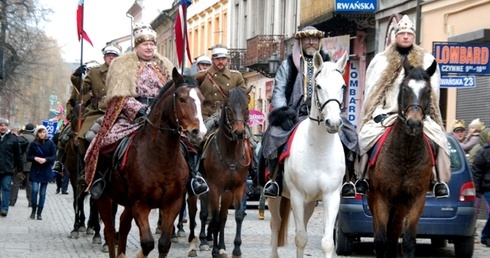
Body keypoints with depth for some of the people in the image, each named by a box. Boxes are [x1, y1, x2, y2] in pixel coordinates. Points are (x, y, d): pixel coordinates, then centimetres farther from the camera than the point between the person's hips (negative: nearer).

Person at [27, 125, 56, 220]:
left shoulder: (50, 143, -2)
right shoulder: (33, 144, 0)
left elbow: (54, 157, -2)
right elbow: (28, 157, 3)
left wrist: (45, 159, -20)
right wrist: (35, 158, -17)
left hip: (46, 170, 0)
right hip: (35, 170, 0)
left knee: (42, 193, 4)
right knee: (35, 190, -13)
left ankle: (39, 213, 12)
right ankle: (33, 210, 4)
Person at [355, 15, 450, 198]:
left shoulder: (427, 61, 14)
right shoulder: (380, 60, 12)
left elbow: (433, 91, 9)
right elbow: (371, 91, 7)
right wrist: (378, 113, -6)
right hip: (386, 113, 0)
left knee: (439, 139, -23)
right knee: (367, 135, -25)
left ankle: (440, 181, -18)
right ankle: (362, 177, -15)